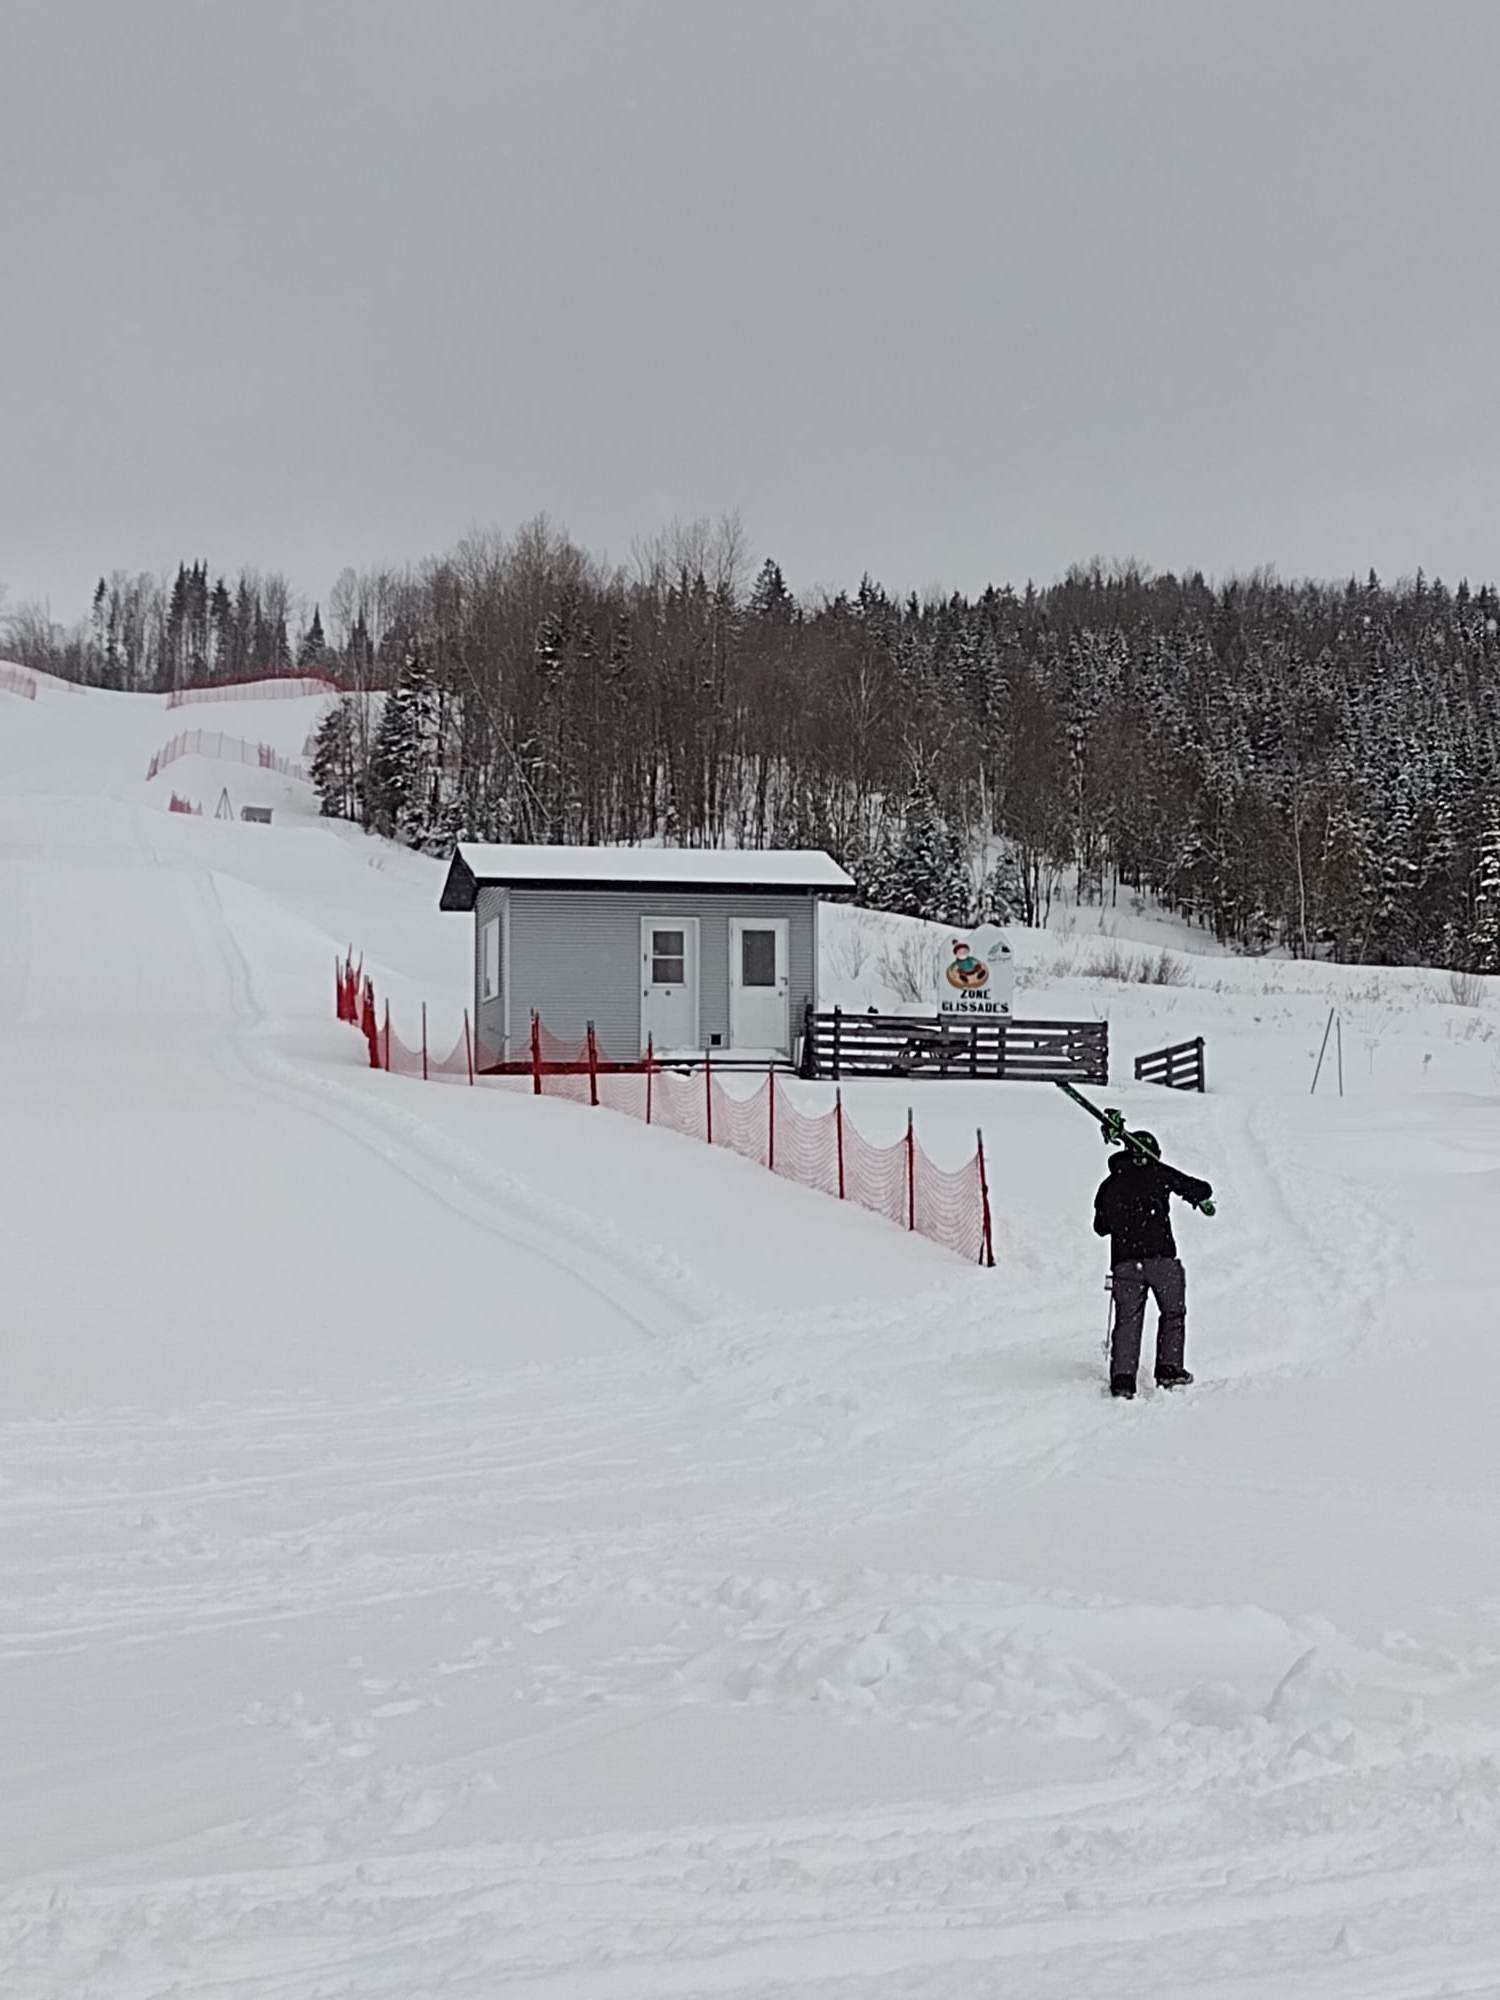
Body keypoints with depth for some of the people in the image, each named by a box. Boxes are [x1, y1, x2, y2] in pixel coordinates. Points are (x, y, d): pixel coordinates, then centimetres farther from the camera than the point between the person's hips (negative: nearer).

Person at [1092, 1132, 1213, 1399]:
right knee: (1172, 1313, 13)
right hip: (1160, 1256, -3)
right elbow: (1201, 1189, 8)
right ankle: (1168, 1370, 5)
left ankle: (1122, 1378, -5)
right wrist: (1199, 1198, 31)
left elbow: (1100, 1227, 22)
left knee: (1127, 1320, 7)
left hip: (1124, 1262, 3)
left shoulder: (1109, 1185, 14)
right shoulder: (1159, 1173, 5)